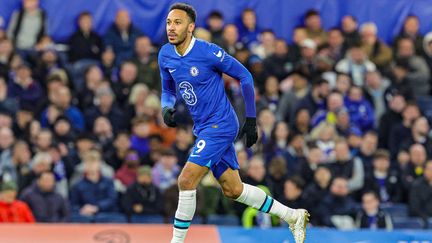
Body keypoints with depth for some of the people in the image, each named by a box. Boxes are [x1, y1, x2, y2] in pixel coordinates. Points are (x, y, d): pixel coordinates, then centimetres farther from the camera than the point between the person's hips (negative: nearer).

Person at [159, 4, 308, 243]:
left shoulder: (208, 52, -19)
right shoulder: (165, 55, 1)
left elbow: (244, 76, -9)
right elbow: (168, 90, 16)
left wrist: (251, 120, -8)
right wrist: (167, 108, -7)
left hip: (220, 124, -8)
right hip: (203, 128, 8)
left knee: (186, 180, -18)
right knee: (233, 190, 14)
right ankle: (293, 216, 28)